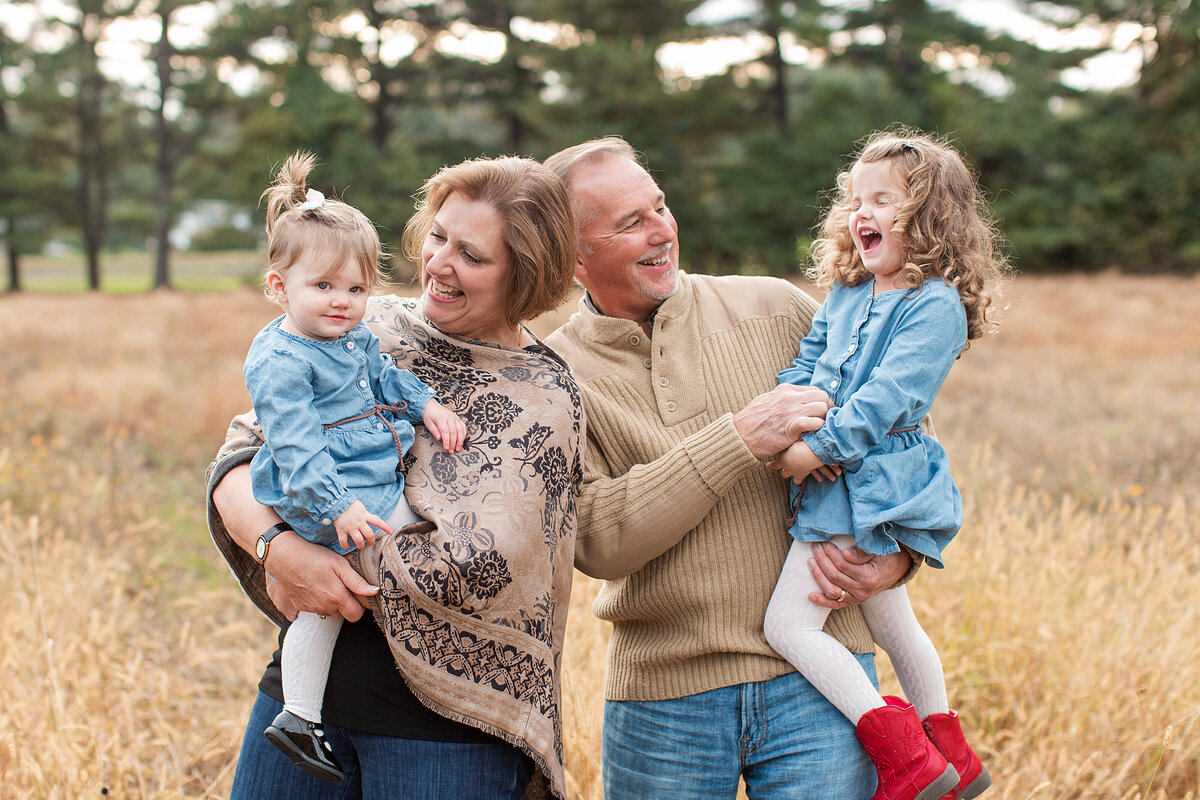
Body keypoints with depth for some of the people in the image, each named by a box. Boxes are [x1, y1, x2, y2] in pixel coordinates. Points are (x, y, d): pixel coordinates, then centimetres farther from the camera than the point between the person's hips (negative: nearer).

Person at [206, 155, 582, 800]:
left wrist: (334, 559, -14)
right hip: (305, 679, 4)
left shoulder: (540, 396, -10)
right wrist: (276, 545, -19)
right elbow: (240, 459, 0)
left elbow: (475, 564, -20)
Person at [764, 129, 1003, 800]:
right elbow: (803, 367, 11)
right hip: (844, 486, 9)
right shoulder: (845, 295, 13)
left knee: (787, 624, -12)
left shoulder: (937, 305, -13)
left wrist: (822, 449, -23)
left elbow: (887, 396, -21)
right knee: (892, 623, 21)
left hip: (869, 485, -9)